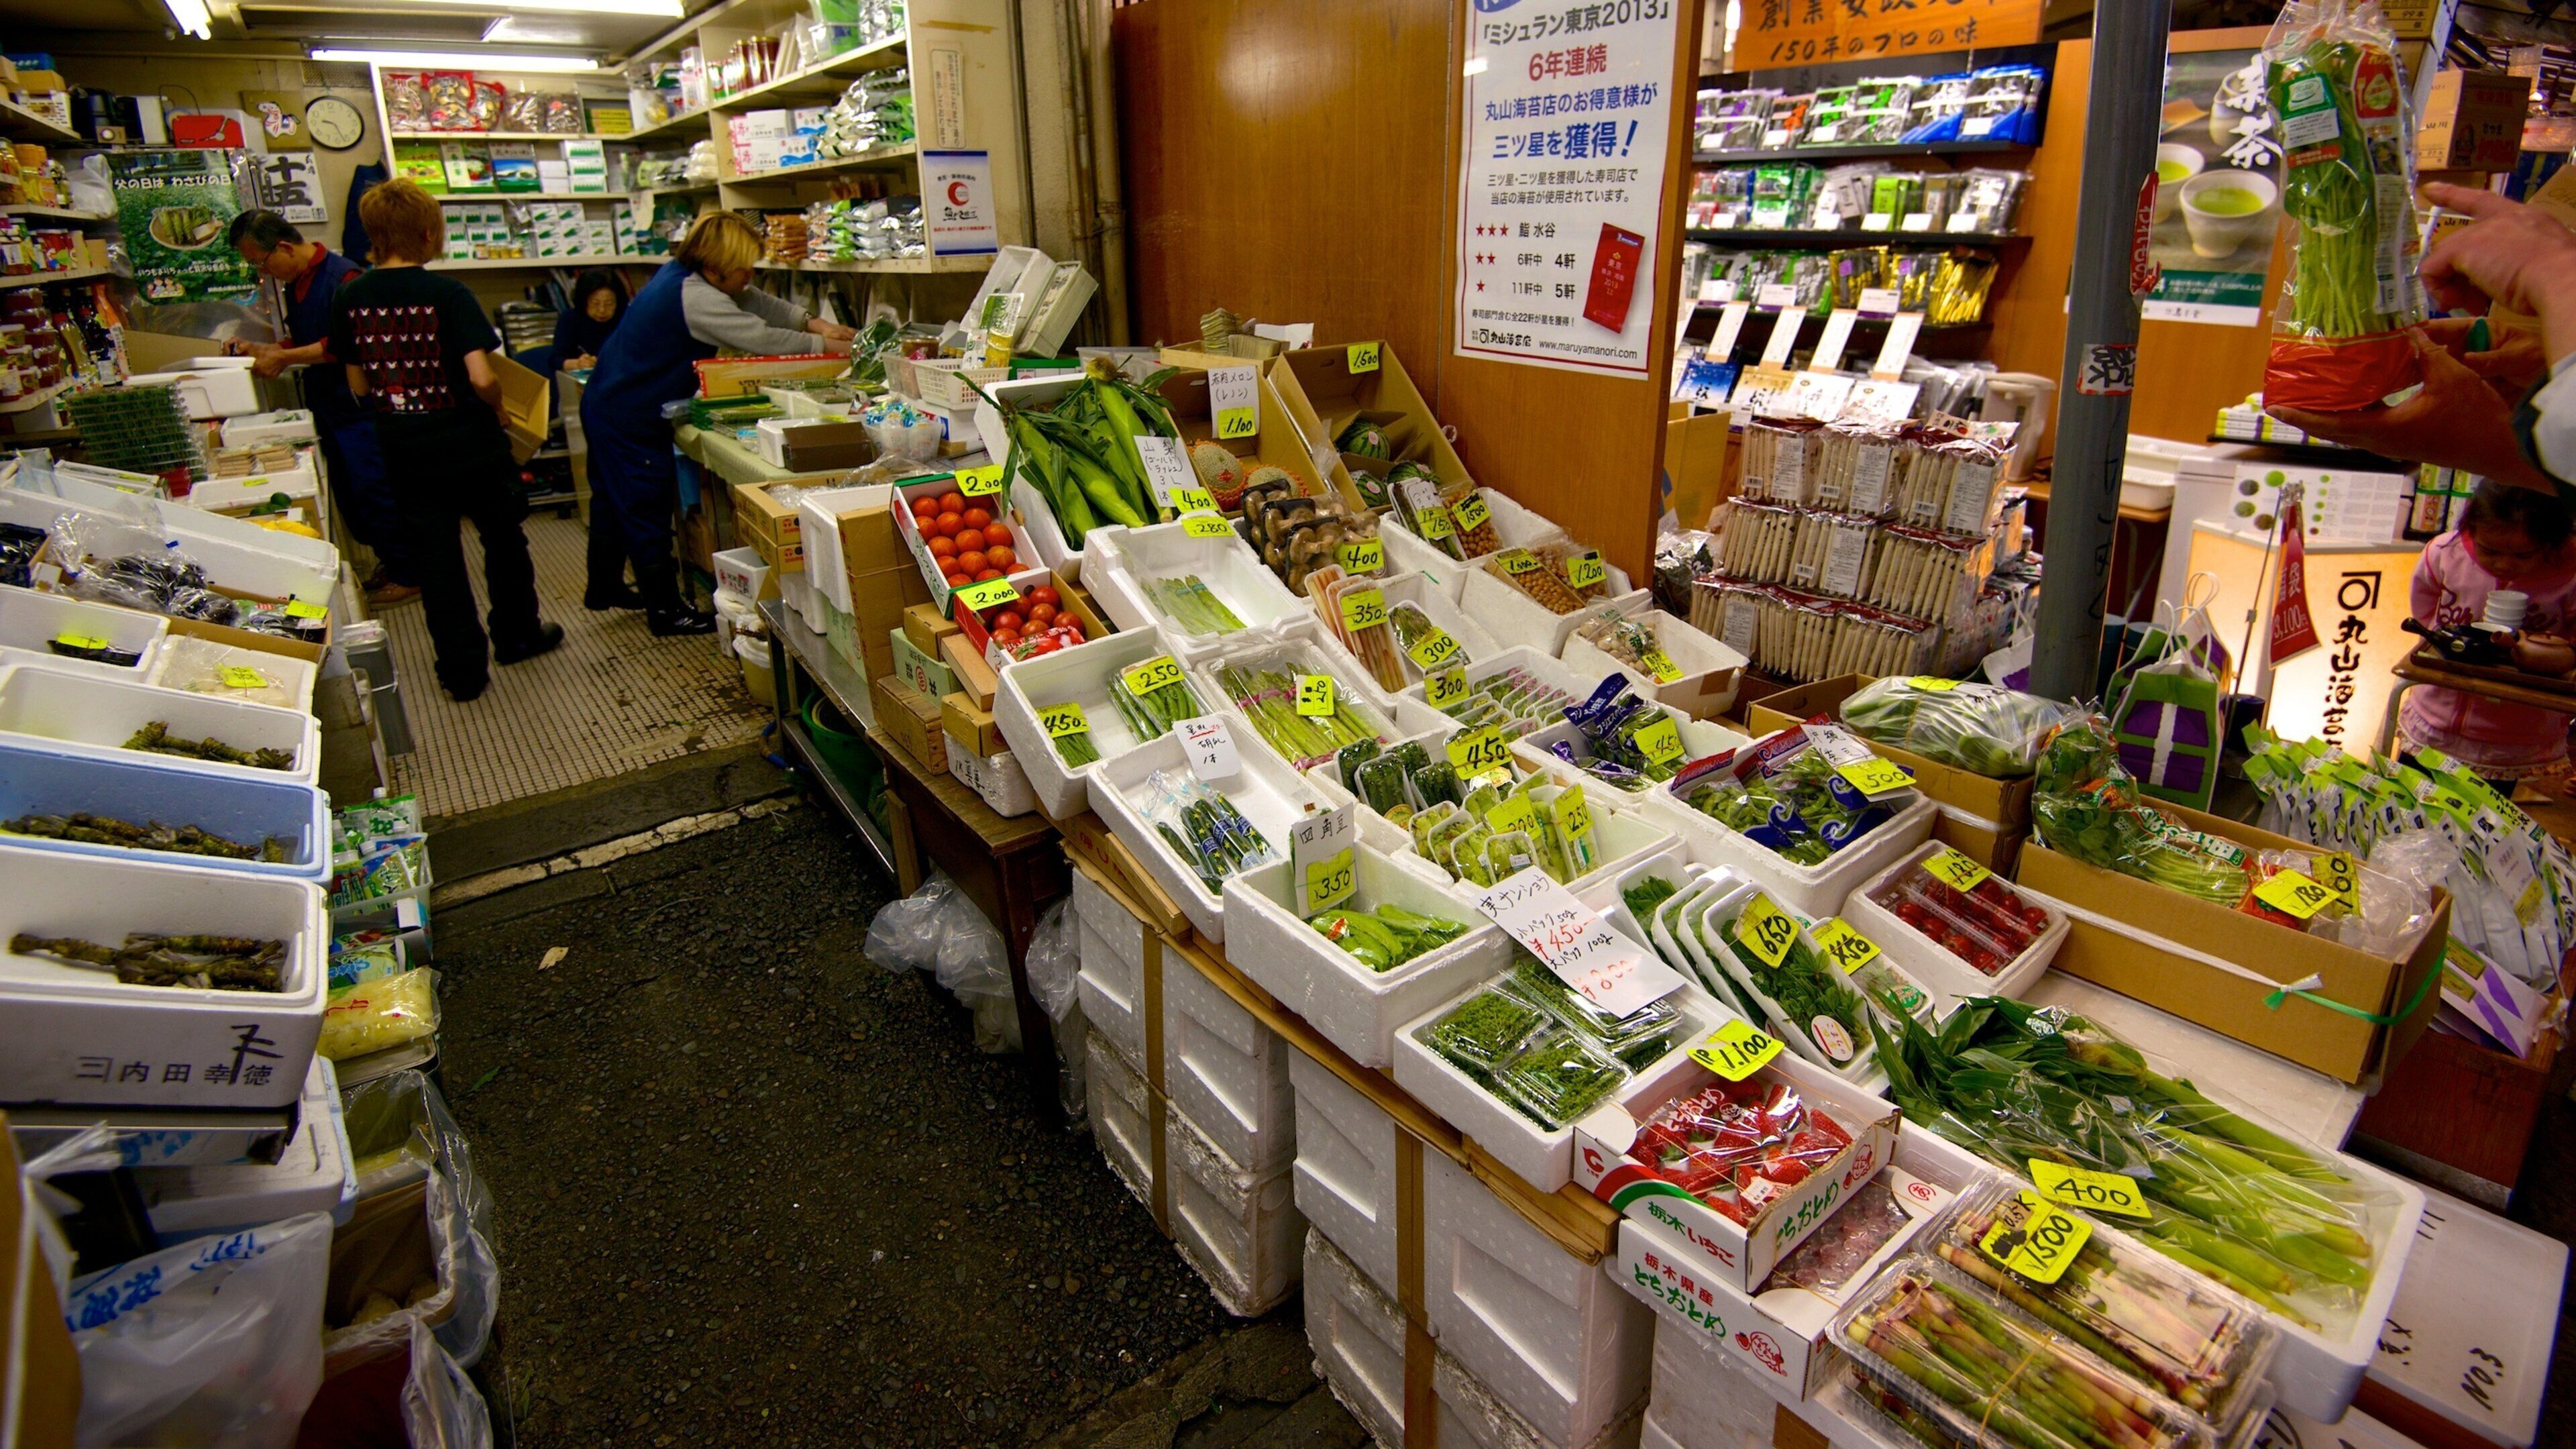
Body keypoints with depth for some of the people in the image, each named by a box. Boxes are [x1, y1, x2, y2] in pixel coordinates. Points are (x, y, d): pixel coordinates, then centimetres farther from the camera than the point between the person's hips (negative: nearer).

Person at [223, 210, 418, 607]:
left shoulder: (342, 277, -15)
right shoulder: (294, 284, 13)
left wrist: (283, 358, -17)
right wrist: (261, 350, 9)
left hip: (359, 407, -9)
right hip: (328, 408, 9)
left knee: (374, 492, -5)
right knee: (349, 499, 13)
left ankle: (407, 575, 4)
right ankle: (389, 562, 24)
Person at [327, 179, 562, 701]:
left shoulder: (351, 299, -1)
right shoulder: (448, 294, -14)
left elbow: (358, 384, 5)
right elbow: (482, 378, -23)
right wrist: (496, 407, -3)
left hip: (404, 455, 4)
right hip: (471, 445, -3)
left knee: (435, 558, 9)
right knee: (503, 540, 18)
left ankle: (462, 671, 13)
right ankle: (517, 635, 33)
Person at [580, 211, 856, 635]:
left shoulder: (680, 274, 4)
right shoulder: (695, 298, -27)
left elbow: (753, 301, 8)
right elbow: (762, 339, -25)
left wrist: (811, 322, -2)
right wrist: (820, 345, -14)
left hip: (608, 406, 11)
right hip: (629, 421, -10)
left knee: (616, 501, 22)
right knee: (647, 510, 0)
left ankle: (604, 587, 38)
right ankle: (665, 609, 11)